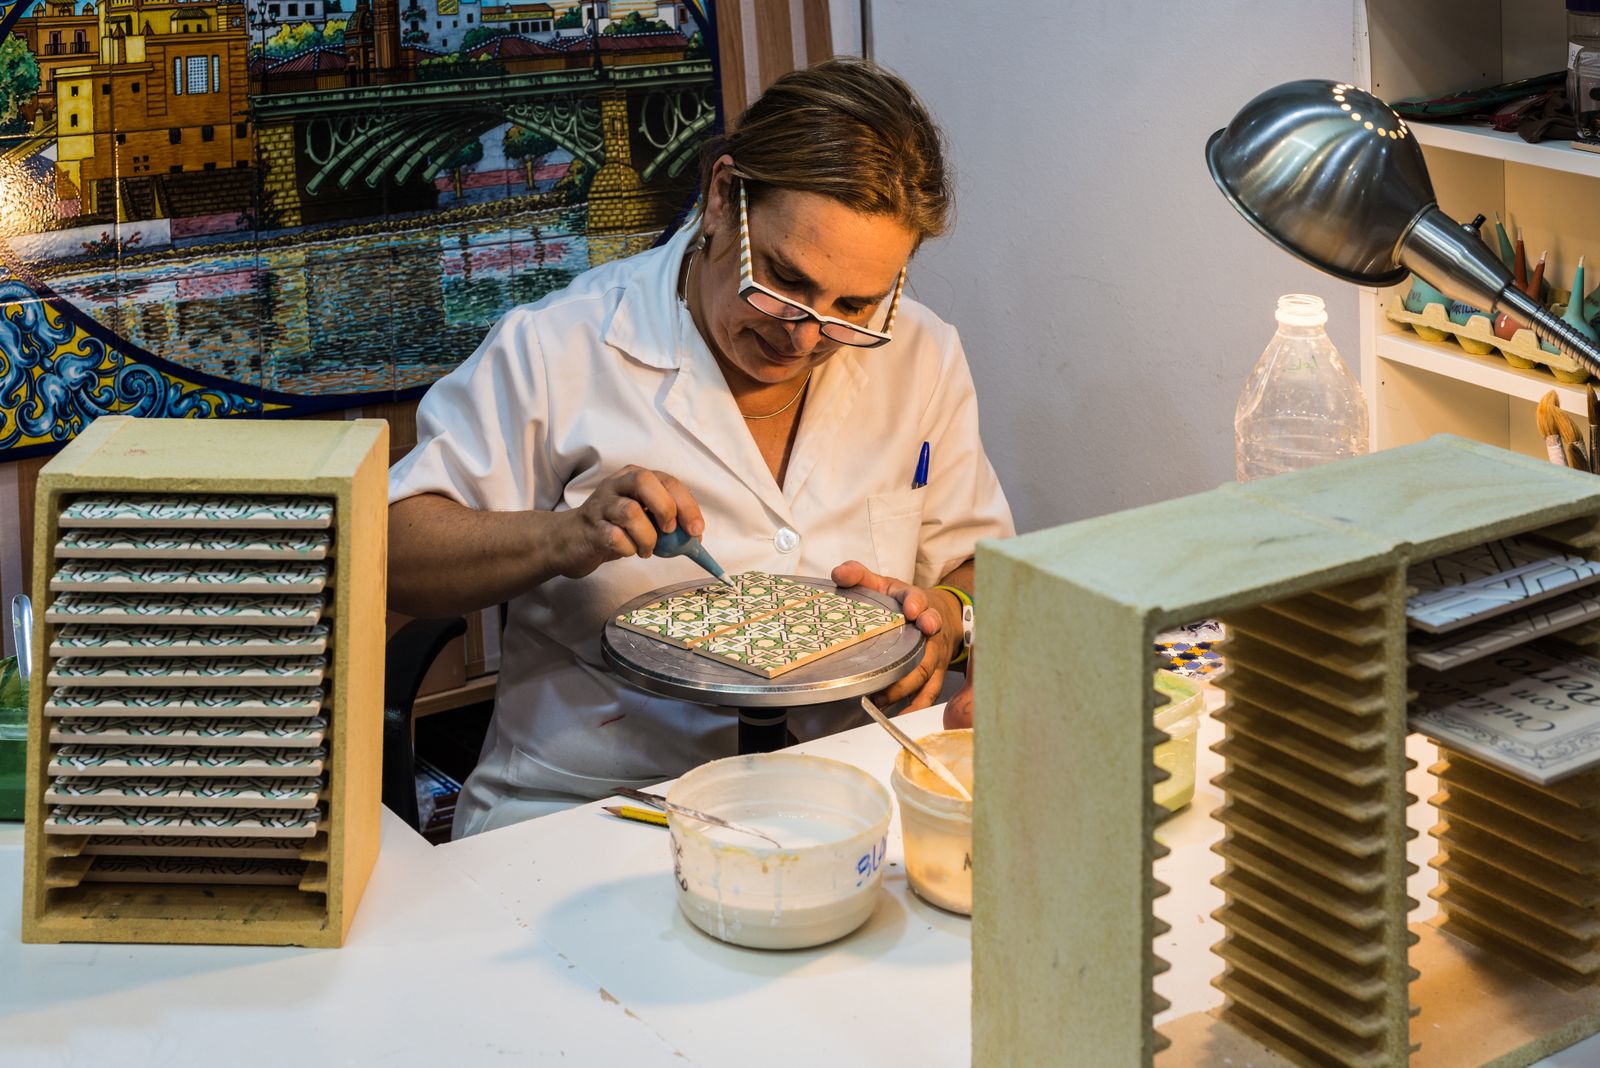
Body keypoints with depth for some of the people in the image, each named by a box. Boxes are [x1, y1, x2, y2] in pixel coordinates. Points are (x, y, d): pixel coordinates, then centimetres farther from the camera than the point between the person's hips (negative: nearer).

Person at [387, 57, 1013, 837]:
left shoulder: (922, 360, 6)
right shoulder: (556, 351, -6)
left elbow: (983, 564, 16)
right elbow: (389, 548, -5)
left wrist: (948, 615, -7)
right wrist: (564, 537, -21)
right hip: (577, 804, -2)